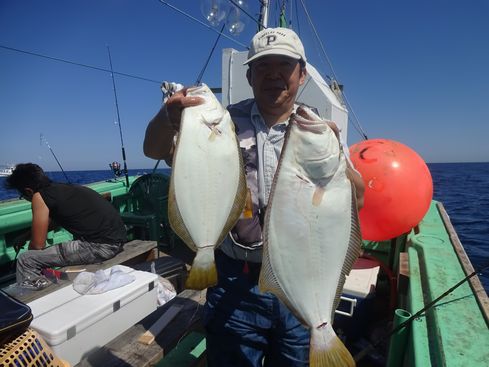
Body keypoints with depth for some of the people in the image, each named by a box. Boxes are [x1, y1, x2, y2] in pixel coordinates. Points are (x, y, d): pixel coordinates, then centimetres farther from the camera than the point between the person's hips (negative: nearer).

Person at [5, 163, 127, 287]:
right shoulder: (62, 188, 19)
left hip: (100, 246, -9)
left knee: (26, 260, 2)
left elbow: (37, 245, 2)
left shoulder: (39, 196, -3)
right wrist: (24, 238, 49)